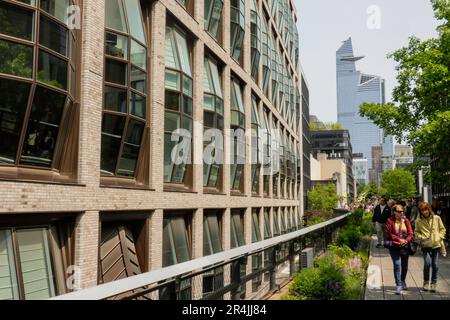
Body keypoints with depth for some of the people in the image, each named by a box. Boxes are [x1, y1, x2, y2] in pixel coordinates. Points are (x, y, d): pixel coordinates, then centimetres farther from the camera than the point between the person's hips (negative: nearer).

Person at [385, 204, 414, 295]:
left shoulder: (406, 221, 4)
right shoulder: (390, 221, -4)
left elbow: (411, 234, 2)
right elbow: (389, 233, -8)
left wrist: (406, 241, -16)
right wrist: (399, 240, -16)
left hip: (405, 246, 3)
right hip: (394, 246, -3)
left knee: (404, 266, 14)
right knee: (397, 265, -11)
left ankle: (403, 282, 37)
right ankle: (399, 285, -8)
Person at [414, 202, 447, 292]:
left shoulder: (437, 218, 1)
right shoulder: (419, 221, 0)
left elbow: (442, 229, 10)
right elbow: (416, 232, 9)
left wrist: (440, 237, -5)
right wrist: (421, 237, -9)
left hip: (436, 245, 1)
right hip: (425, 245, -1)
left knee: (435, 265, 3)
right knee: (427, 263, -13)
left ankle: (434, 283, 18)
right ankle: (426, 282, 7)